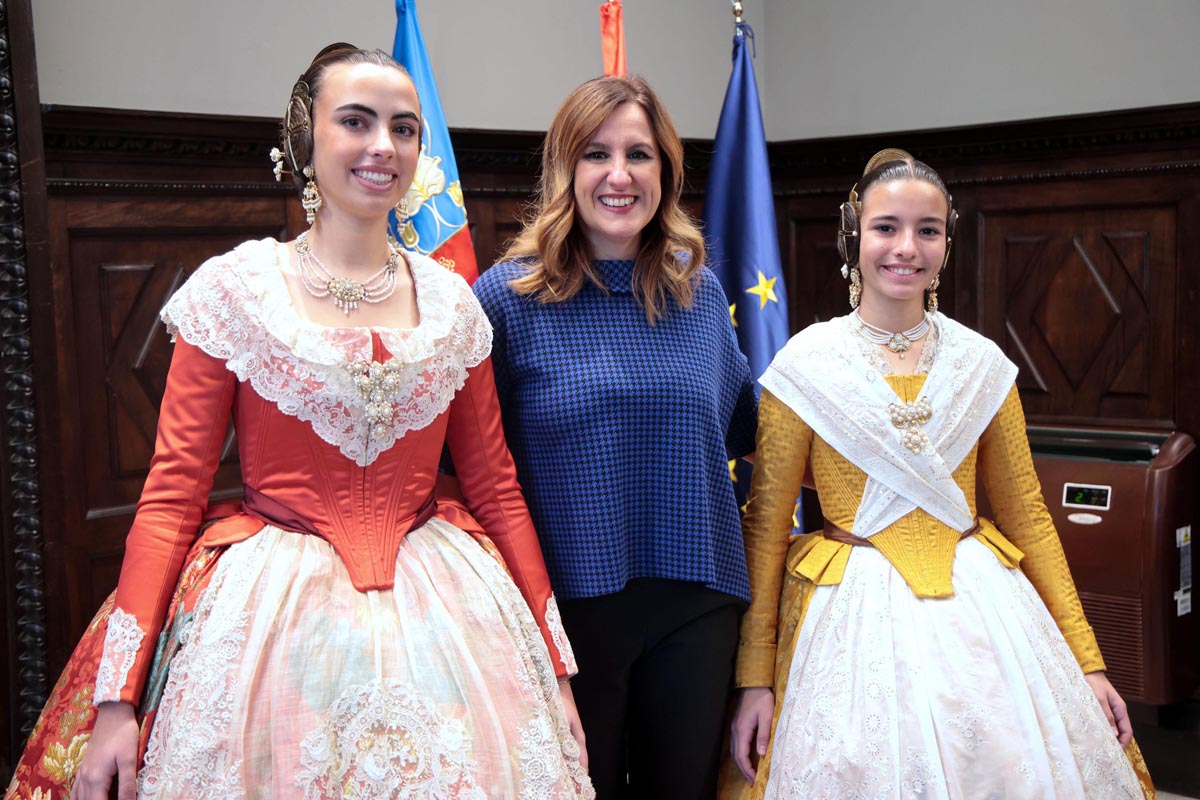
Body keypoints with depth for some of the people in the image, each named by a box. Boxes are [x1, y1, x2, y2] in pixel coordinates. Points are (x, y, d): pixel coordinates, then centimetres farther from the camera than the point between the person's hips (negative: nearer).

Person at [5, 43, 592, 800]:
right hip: (271, 618, -2)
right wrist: (118, 697, -11)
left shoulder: (452, 303, 4)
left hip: (437, 612, 3)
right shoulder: (233, 291, -4)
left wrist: (554, 663, 6)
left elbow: (496, 490, 8)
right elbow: (171, 495, -5)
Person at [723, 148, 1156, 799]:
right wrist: (755, 678, -7)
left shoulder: (982, 365, 3)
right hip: (855, 617, -3)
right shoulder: (805, 366, -5)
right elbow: (765, 525, -4)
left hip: (979, 611, 3)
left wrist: (1085, 659, 6)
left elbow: (1027, 517, 9)